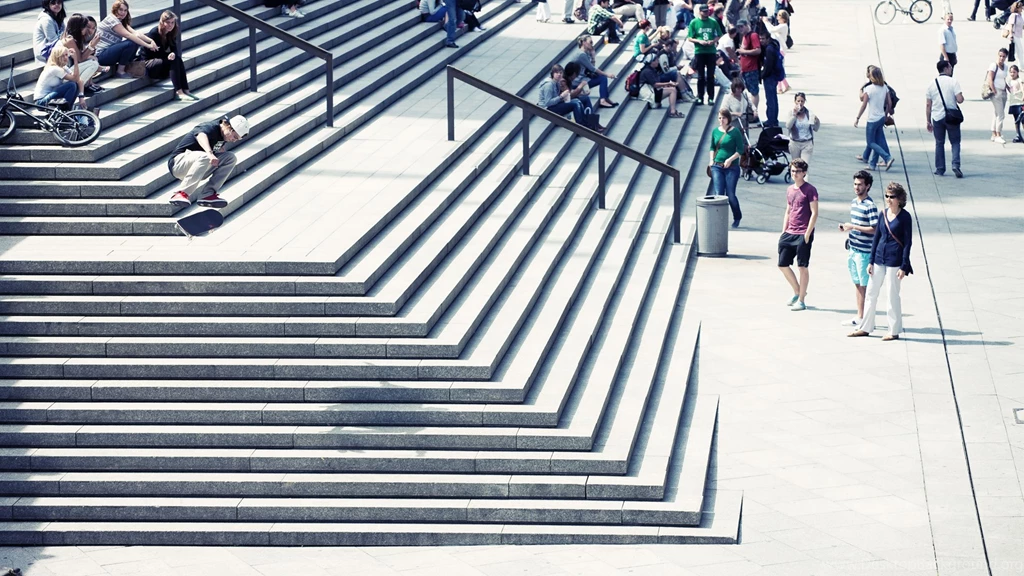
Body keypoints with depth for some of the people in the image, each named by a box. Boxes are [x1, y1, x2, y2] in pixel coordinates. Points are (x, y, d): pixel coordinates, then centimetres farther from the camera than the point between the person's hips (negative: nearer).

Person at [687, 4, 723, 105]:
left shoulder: (713, 22, 1)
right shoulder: (694, 22, -2)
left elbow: (719, 36, 6)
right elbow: (690, 38, 0)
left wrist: (713, 41, -13)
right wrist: (699, 41, -16)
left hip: (711, 52, 1)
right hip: (699, 52, -1)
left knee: (710, 76, 4)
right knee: (701, 76, 5)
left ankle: (711, 97, 10)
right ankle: (700, 97, 10)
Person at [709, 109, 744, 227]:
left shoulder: (735, 132, -5)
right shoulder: (715, 131, 8)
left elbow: (740, 150, -5)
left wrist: (730, 159, -15)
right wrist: (711, 159, 5)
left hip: (732, 167, -4)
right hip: (717, 166, 4)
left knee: (730, 195, -1)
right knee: (718, 194, -5)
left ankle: (737, 217, 23)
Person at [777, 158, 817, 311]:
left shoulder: (810, 190, -8)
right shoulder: (790, 190, 13)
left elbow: (814, 213, -12)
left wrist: (807, 234, -16)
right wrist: (783, 232, 14)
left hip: (803, 235, -7)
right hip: (789, 234, 7)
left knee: (802, 267, -1)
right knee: (783, 265, 8)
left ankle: (801, 301, 5)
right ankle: (797, 292, 27)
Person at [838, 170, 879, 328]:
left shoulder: (870, 206, -15)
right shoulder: (854, 202, 11)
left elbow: (874, 229, -20)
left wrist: (853, 227, -20)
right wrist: (846, 227, 5)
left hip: (864, 251, -8)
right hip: (853, 250, 8)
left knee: (865, 285, -1)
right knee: (857, 284, 13)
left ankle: (866, 318, 4)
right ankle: (859, 316, 20)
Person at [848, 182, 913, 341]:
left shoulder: (904, 217, -8)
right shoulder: (884, 214, 7)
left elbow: (908, 242, -9)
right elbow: (876, 237, 12)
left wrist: (904, 267, -13)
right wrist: (871, 261, 9)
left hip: (894, 261, -6)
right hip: (879, 259, 6)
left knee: (892, 295, 0)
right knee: (871, 293, 10)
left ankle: (894, 331, 10)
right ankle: (866, 327, 20)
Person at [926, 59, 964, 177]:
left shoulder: (932, 84, 4)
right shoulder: (953, 82, -7)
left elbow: (928, 105, 4)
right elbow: (960, 100, -15)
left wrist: (928, 121, 11)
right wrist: (961, 97, 9)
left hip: (937, 117, 3)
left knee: (939, 143, 12)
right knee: (955, 142, 6)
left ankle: (940, 169, 13)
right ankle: (956, 165, -12)